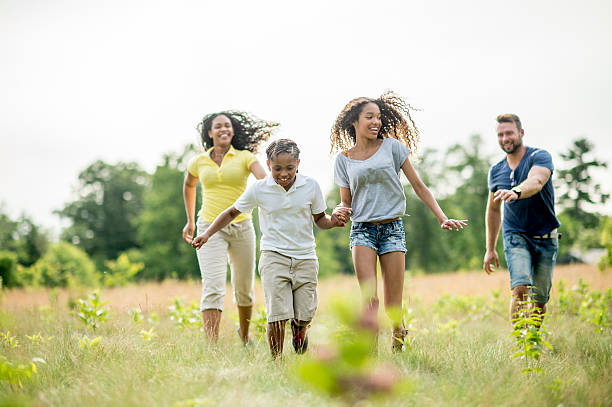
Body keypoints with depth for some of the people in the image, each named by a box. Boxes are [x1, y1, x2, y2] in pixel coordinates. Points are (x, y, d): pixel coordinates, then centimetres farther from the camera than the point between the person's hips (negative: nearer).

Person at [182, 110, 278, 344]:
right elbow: (188, 186, 26)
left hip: (241, 227, 1)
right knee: (213, 289, -15)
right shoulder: (199, 162, 6)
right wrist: (190, 221, 27)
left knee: (244, 289, 14)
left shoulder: (244, 157, 0)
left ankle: (244, 335, 40)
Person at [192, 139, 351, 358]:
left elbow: (320, 219, 11)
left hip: (305, 258, 2)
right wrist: (207, 233, 3)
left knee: (304, 315, 3)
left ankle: (299, 332, 39)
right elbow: (232, 212, 10)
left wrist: (333, 220, -12)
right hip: (273, 257, -1)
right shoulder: (259, 189, -3)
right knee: (277, 314, -12)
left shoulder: (311, 186, -1)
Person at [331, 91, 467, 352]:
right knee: (369, 299, -17)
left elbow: (418, 186, 6)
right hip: (362, 230, 0)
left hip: (392, 229, 0)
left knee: (393, 308, -1)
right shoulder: (344, 158, 8)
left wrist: (442, 218, -2)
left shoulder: (391, 146, 4)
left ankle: (399, 333, 27)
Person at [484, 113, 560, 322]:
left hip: (546, 238, -1)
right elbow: (493, 209, 17)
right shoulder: (496, 171, 5)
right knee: (520, 290, -20)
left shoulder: (540, 157, -9)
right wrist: (490, 249, 17)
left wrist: (515, 192, -54)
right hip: (516, 235, 2)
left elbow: (536, 181, -32)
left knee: (539, 300, 5)